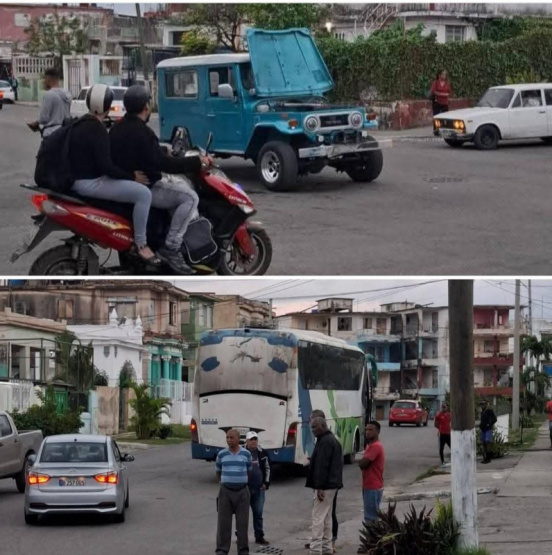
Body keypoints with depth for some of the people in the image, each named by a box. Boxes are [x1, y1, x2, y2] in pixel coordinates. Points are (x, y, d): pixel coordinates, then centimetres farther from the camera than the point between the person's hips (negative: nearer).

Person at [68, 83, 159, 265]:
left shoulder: (83, 124, 13)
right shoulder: (96, 129, -19)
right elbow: (106, 166, -24)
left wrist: (128, 173, 21)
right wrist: (132, 176, -13)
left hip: (82, 178, 11)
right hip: (90, 182, -11)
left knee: (129, 185, 30)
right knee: (143, 193, -18)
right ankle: (140, 244, -12)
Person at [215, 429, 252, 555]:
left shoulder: (246, 454, 0)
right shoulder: (221, 454, 2)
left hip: (242, 492, 0)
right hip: (225, 492, 0)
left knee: (242, 521, 2)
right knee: (223, 521, 0)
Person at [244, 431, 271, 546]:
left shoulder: (261, 453, 7)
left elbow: (267, 468, 15)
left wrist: (266, 483, 7)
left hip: (259, 489, 3)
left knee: (258, 514, 8)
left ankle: (259, 537, 16)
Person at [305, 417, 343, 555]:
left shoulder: (325, 441, -16)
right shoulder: (331, 439, 18)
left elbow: (322, 466, -22)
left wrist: (319, 487, -25)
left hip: (324, 486, -11)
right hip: (331, 484, 11)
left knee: (318, 518, -11)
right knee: (326, 517, 14)